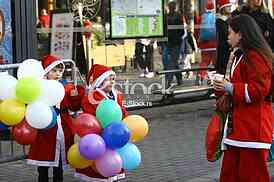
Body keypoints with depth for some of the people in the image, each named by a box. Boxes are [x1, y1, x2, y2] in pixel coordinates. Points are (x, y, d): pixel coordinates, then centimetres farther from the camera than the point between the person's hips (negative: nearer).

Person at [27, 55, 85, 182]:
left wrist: (76, 96, -9)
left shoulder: (66, 89, 8)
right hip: (45, 133, -4)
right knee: (43, 168, 6)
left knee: (59, 167, 15)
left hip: (62, 132, 4)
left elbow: (74, 107, 6)